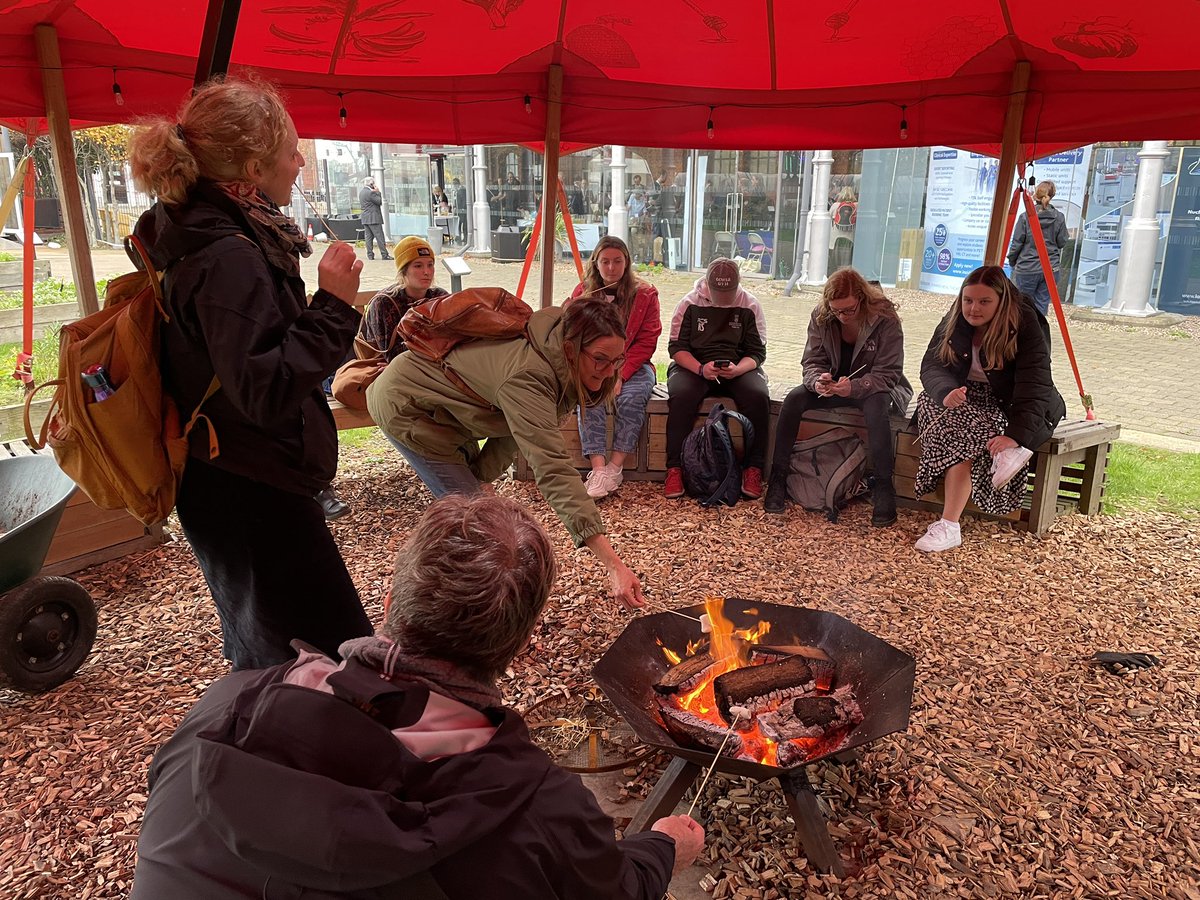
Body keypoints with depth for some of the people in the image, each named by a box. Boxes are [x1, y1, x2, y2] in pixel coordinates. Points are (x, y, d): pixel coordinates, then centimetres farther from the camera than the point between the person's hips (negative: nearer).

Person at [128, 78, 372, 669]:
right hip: (252, 497, -11)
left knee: (258, 651, 28)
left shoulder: (193, 233, 7)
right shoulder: (228, 258, -24)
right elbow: (265, 391, -30)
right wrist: (332, 306, -24)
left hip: (225, 486, 11)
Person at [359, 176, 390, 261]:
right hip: (373, 218, -9)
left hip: (365, 218, 9)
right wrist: (378, 192, -1)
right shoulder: (370, 192, -15)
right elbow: (379, 202, -13)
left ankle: (370, 255, 6)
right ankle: (384, 255, -6)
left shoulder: (361, 192, 14)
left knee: (368, 237, 7)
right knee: (380, 237, -6)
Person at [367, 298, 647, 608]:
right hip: (403, 404, -8)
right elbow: (553, 471, -48)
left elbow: (517, 427, -2)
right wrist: (613, 563, -52)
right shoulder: (528, 376, -39)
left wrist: (481, 477, -13)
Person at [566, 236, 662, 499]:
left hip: (632, 366, 0)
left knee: (632, 398, -32)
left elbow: (647, 341, -3)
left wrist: (621, 375, -15)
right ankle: (598, 469, -39)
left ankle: (615, 467, -29)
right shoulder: (582, 292, 8)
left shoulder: (645, 294, 3)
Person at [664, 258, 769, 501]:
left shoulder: (750, 305, 1)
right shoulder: (690, 303, -1)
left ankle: (753, 469, -19)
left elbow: (757, 353, 2)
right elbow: (676, 347, -2)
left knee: (758, 396, -30)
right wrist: (700, 369, -21)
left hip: (739, 368, 1)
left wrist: (737, 369, -21)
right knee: (681, 395, -34)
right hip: (693, 365, -1)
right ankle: (674, 469, -26)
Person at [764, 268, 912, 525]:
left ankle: (883, 487, -27)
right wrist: (818, 382, -31)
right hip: (833, 384, 4)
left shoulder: (885, 318, -20)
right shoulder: (821, 316, -9)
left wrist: (854, 387, -39)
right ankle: (778, 478, -15)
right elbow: (812, 361, -5)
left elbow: (888, 374, -19)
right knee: (793, 399, -23)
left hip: (874, 388, -3)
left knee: (876, 407, -39)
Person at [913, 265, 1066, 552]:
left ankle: (949, 526, -37)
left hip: (1006, 404, -5)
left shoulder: (1026, 325, -18)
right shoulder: (954, 321, -3)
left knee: (966, 433, -34)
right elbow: (932, 365, -10)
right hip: (965, 398, 5)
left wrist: (1016, 434, -45)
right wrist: (946, 392, -37)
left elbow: (1034, 385, -29)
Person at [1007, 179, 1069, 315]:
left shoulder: (1025, 217, -9)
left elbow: (1016, 243, -6)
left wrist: (1012, 261, 9)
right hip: (1051, 269, 2)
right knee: (1042, 304, 9)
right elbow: (1062, 243, 3)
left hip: (1027, 269, -2)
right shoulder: (1059, 218, -2)